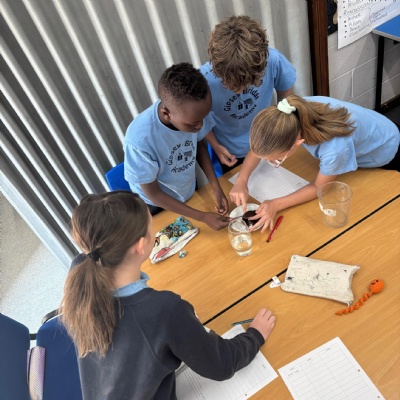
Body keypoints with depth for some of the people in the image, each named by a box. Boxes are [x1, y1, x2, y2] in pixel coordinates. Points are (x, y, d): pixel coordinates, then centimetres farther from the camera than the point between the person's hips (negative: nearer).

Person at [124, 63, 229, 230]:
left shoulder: (191, 112, -29)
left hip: (189, 193, 4)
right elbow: (152, 194, -24)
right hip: (158, 206, -3)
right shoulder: (140, 140, -40)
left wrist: (215, 187, -13)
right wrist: (203, 217, -22)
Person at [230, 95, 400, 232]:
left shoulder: (335, 148, -49)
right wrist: (241, 181, -31)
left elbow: (319, 187, -28)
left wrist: (276, 205, -36)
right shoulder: (290, 117, -34)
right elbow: (258, 146, -17)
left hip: (384, 150, -4)